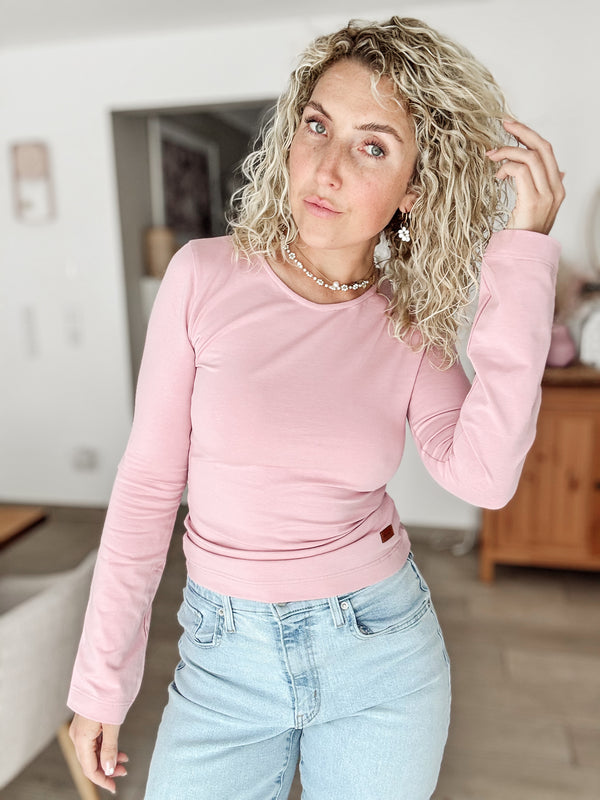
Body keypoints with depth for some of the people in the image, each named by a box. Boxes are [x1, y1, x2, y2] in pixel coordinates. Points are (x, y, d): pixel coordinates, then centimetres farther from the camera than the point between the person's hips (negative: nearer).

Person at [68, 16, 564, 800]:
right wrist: (101, 681, -2)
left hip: (383, 647, 1)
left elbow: (483, 476, -23)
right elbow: (148, 485, -8)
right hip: (226, 654, 0)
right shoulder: (204, 277, -11)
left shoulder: (411, 323, -6)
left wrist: (522, 251, -23)